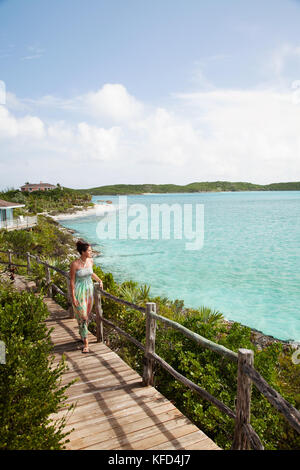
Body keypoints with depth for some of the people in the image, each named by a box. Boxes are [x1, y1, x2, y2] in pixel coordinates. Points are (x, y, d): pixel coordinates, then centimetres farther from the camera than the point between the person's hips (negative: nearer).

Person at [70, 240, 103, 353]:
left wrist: (99, 280, 9)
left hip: (89, 290, 6)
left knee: (87, 315, 14)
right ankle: (86, 344, 3)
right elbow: (72, 281, -13)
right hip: (79, 292, -6)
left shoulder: (90, 261, -1)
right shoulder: (74, 264, -19)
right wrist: (73, 297, -14)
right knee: (82, 317, -4)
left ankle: (82, 334, 37)